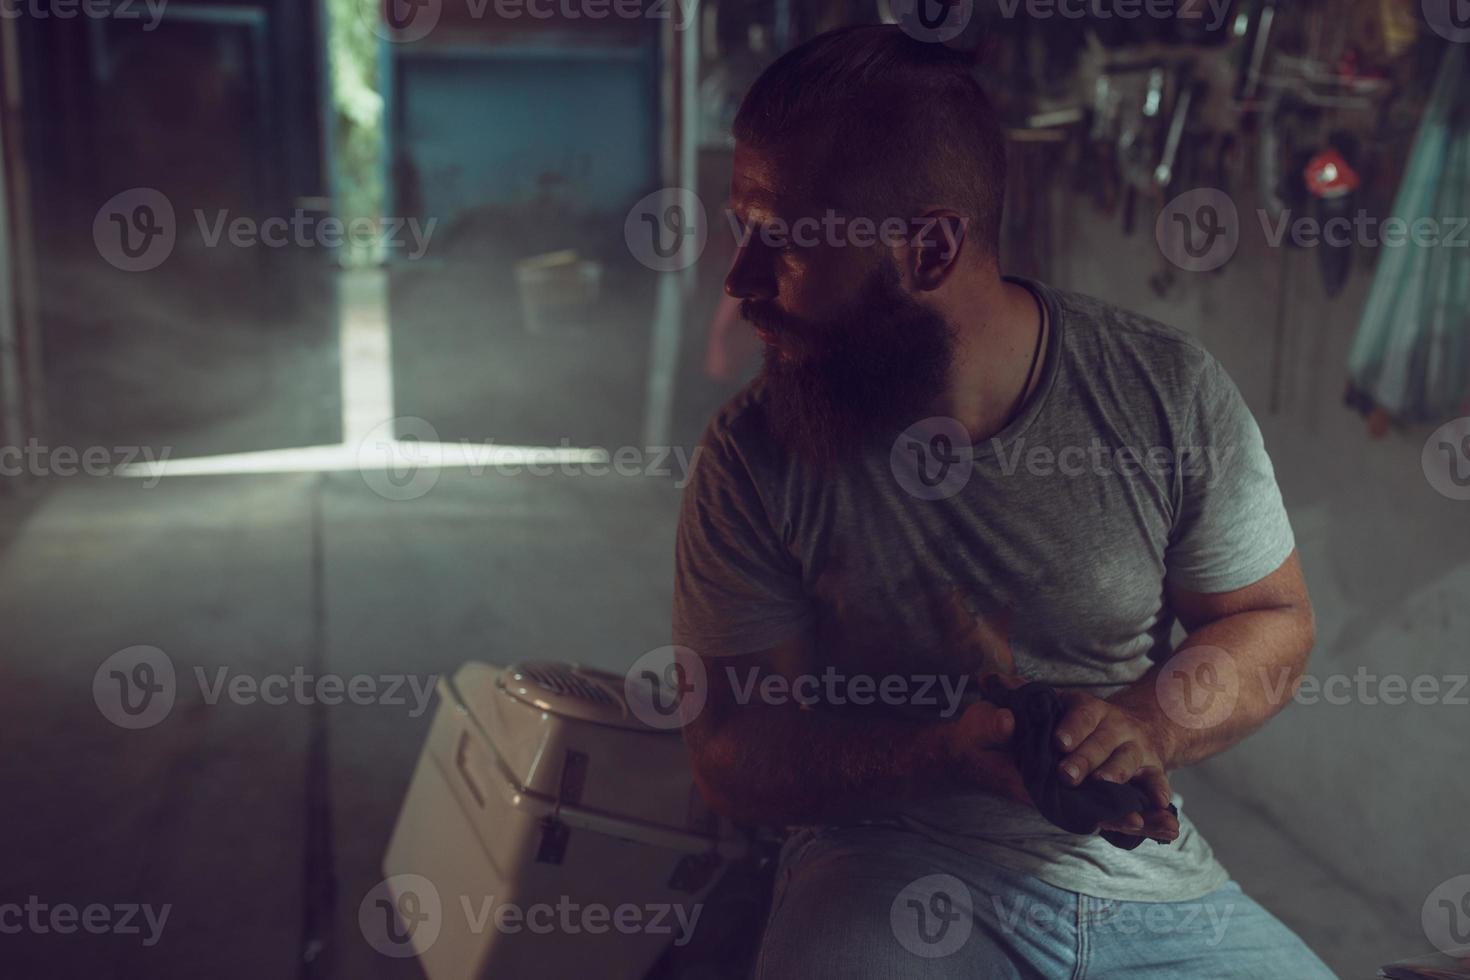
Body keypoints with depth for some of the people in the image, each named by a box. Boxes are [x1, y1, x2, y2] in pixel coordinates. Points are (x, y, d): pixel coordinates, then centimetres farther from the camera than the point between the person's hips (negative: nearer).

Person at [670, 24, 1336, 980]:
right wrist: (952, 749, -26)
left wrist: (1154, 718, -19)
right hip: (886, 866, -2)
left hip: (1143, 872, 2)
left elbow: (1270, 621, 3)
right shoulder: (756, 452, -11)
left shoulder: (1171, 392, -9)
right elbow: (732, 752, -8)